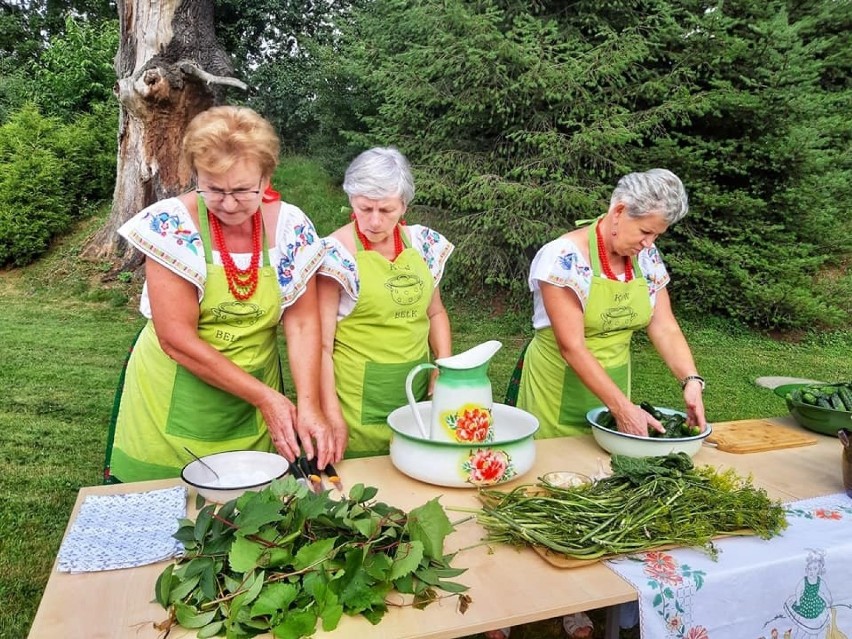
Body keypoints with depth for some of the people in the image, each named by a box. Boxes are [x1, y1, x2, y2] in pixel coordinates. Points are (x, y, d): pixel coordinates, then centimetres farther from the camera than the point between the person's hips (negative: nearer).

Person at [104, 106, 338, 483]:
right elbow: (176, 338, -20)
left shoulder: (291, 227, -8)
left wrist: (308, 405, -21)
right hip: (172, 408, -2)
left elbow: (301, 323, -8)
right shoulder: (171, 225, -17)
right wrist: (264, 396, -19)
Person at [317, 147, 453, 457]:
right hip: (360, 396, -4)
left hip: (418, 388, 5)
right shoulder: (336, 253, -11)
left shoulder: (423, 242, 3)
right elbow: (321, 344, -11)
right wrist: (331, 414, -15)